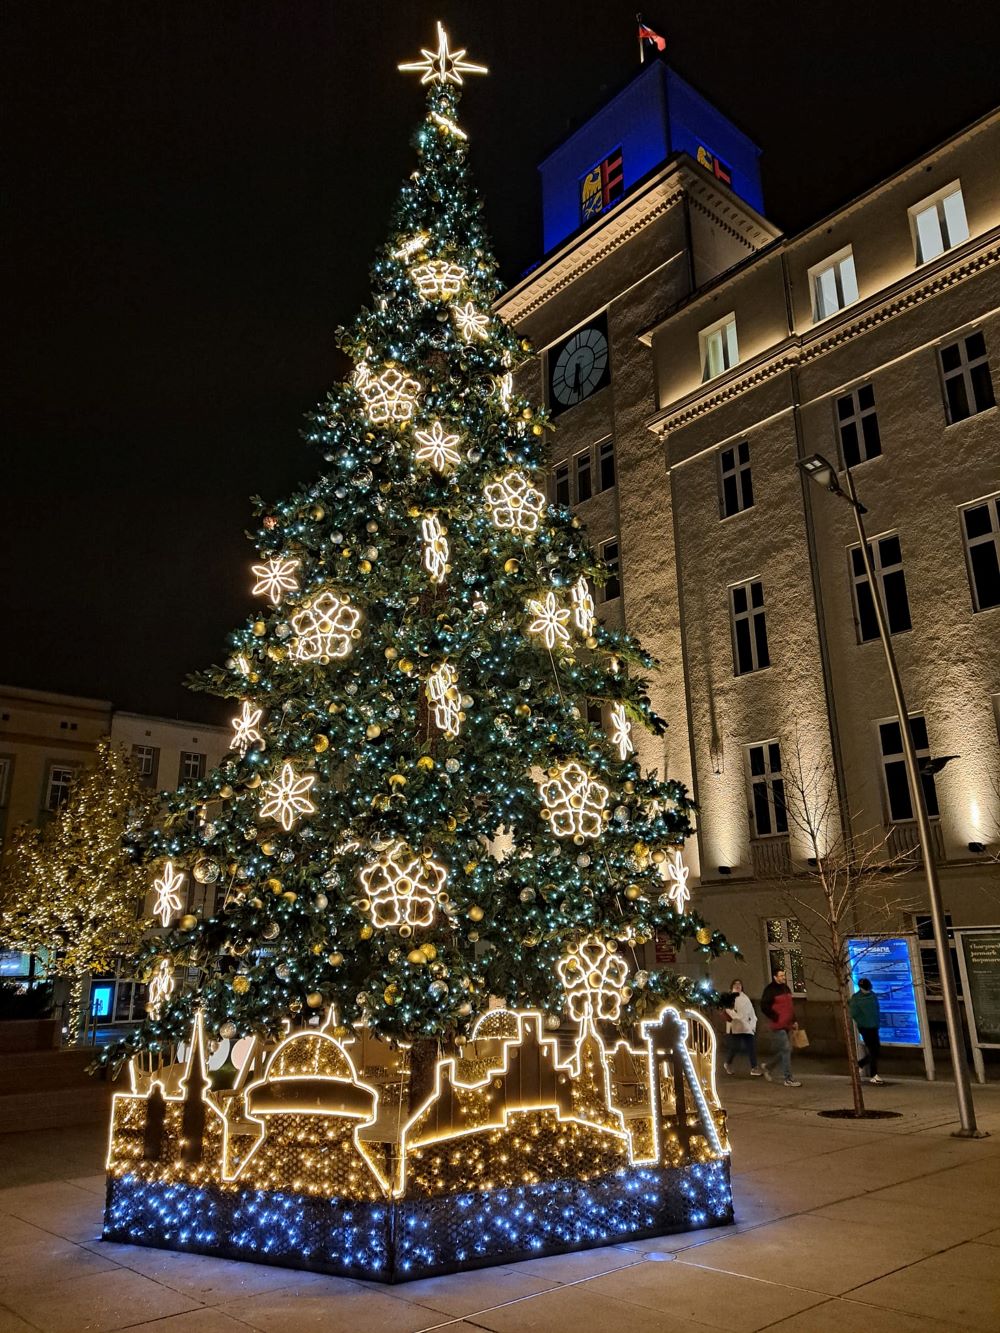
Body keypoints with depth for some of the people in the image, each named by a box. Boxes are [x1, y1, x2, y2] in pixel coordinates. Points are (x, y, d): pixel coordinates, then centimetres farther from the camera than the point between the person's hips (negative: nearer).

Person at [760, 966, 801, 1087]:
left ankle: (767, 1066, 29)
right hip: (778, 1025, -8)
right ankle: (788, 1079, 0)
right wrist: (776, 1018, -15)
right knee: (786, 1050, -8)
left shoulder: (785, 988, 14)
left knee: (786, 1050, 12)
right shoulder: (770, 990, -11)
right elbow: (764, 1007, -14)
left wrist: (794, 1020, 15)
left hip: (787, 1025, 8)